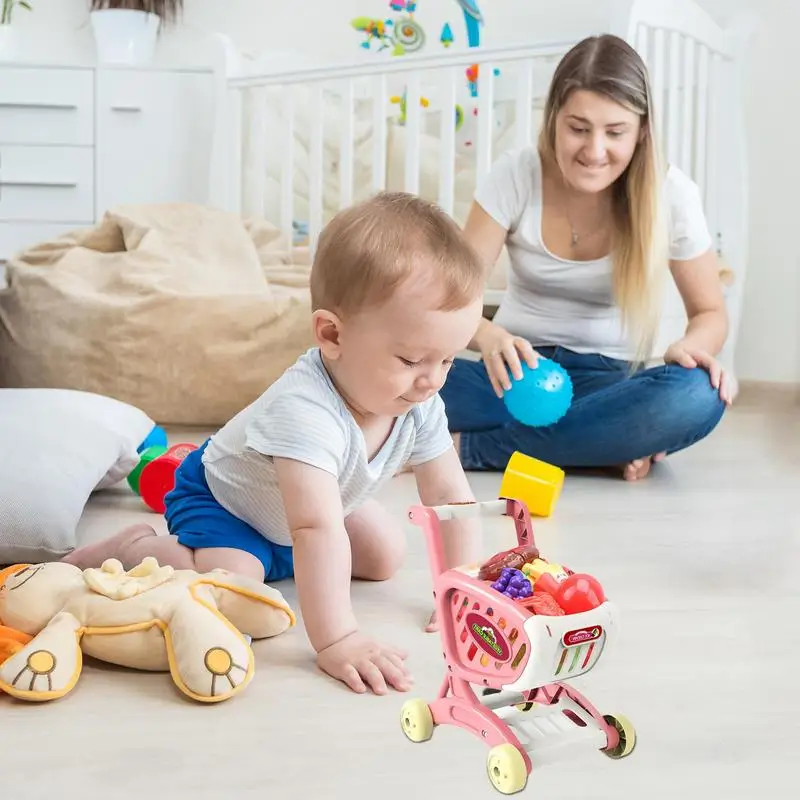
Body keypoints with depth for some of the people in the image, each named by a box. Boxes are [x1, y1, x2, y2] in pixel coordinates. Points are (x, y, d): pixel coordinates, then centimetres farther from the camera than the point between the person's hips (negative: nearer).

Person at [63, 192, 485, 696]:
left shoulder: (421, 406, -20)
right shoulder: (304, 409, -45)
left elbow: (451, 498, -12)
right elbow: (318, 530, -52)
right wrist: (336, 641, -56)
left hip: (304, 508, 8)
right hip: (219, 498, -7)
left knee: (386, 557, 11)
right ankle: (134, 550, -1)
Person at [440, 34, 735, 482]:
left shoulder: (670, 194, -9)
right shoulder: (516, 175, -10)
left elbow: (710, 312, 2)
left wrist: (691, 347, -23)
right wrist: (489, 338, -35)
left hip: (609, 381, 1)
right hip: (519, 369, 0)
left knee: (698, 398, -35)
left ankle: (468, 447, -27)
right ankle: (607, 444, -23)